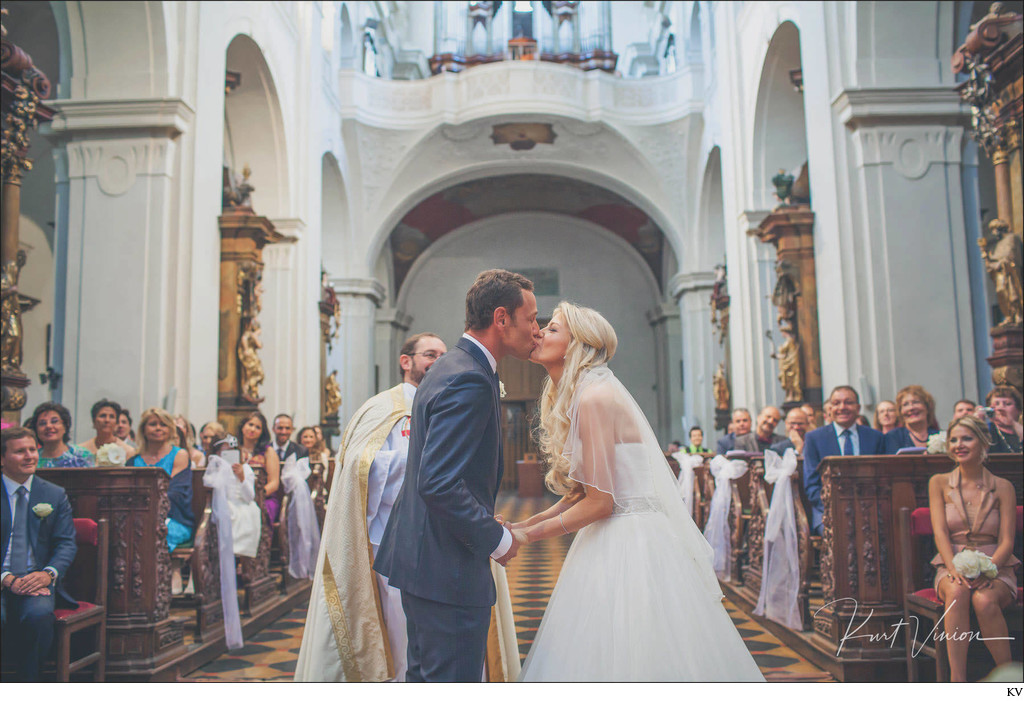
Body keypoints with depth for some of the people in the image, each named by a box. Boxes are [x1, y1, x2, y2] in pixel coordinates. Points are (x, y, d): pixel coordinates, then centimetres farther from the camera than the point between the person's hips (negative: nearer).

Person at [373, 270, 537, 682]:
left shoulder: (449, 368, 12)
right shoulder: (469, 381, -21)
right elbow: (439, 484, -28)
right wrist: (498, 539, -16)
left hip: (419, 556, 11)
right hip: (449, 568, -10)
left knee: (423, 675, 21)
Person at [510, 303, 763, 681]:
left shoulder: (595, 398, -17)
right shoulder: (571, 397, 12)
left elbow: (599, 502, -19)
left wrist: (528, 536, -10)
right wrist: (526, 523, 7)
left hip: (630, 546, -9)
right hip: (610, 540, 9)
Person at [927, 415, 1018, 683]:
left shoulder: (1002, 487, 4)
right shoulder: (939, 483, 6)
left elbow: (1006, 541, -3)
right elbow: (940, 533, -3)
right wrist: (955, 570, -21)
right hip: (952, 567, 1)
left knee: (984, 599, -35)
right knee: (957, 591, -35)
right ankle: (957, 679, -35)